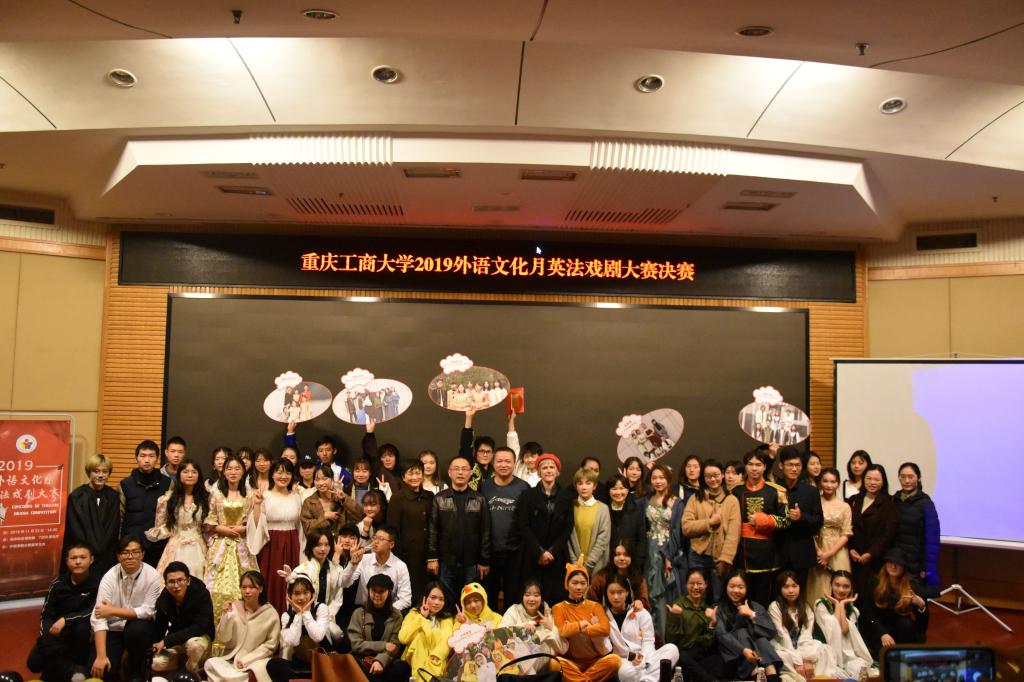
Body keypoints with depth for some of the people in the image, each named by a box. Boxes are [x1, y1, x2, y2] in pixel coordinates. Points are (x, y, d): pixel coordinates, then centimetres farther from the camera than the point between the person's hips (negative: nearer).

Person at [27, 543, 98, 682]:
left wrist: (65, 620, -30)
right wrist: (47, 636, -19)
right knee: (34, 663, -17)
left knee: (83, 627, -36)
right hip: (58, 632, 3)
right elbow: (46, 615, -3)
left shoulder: (97, 582, -17)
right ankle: (72, 671, 3)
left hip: (82, 632, -3)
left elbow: (94, 612, -22)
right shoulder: (58, 584, -7)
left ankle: (78, 664, -12)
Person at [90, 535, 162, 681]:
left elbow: (148, 611, -16)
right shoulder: (109, 577, -15)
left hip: (139, 629, -1)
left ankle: (135, 670, -4)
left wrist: (112, 611, -21)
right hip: (113, 629, 1)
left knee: (136, 629, -34)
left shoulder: (152, 576, -16)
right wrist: (101, 656, -28)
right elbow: (99, 617, -20)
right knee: (101, 670, -19)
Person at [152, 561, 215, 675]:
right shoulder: (163, 599, -12)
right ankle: (181, 659, 12)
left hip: (200, 637, -4)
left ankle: (193, 673, -7)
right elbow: (158, 628, 2)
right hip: (176, 640, 4)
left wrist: (166, 641, -32)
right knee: (157, 663, -19)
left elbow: (201, 627, -31)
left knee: (194, 644, -37)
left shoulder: (201, 594, -26)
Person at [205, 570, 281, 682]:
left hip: (255, 660, -3)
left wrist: (246, 660, -11)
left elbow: (270, 645, -3)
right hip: (230, 659, 4)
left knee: (259, 669, -35)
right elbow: (223, 639, -2)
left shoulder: (270, 613, -5)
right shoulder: (234, 608, 1)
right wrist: (227, 615, -15)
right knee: (210, 664, -25)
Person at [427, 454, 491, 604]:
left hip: (471, 564, 0)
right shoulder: (439, 499, 4)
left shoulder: (479, 500, 3)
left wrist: (485, 560, -3)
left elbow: (485, 531, 1)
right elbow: (432, 530, 1)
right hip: (445, 563, 0)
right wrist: (432, 557, -6)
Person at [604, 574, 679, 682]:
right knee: (626, 672, -41)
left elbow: (648, 641, 2)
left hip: (645, 660, 3)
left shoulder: (641, 613, 7)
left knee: (672, 649, -25)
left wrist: (643, 656, -17)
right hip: (623, 662, -3)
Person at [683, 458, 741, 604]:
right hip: (698, 557, 1)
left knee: (718, 600, 6)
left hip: (720, 558, -1)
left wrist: (725, 559, -14)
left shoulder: (732, 500, 2)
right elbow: (686, 527, -3)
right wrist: (709, 522, -12)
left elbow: (733, 533, -6)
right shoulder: (695, 498, 5)